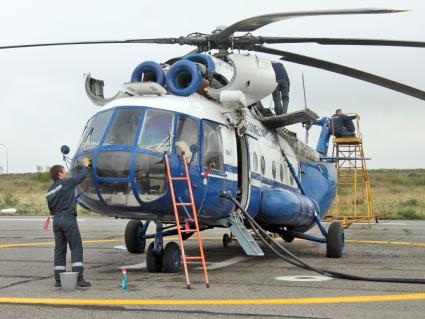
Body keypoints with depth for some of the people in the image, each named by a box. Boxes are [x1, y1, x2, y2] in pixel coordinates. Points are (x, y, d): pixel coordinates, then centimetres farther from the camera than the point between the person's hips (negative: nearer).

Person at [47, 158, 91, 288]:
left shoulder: (50, 190, 14)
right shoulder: (66, 183, -7)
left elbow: (51, 208, 17)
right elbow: (81, 176, 3)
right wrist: (85, 166, 20)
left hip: (56, 220, 7)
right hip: (68, 218, -7)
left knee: (59, 250, 10)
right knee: (76, 248, -5)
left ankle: (58, 279, 8)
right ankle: (79, 278, -11)